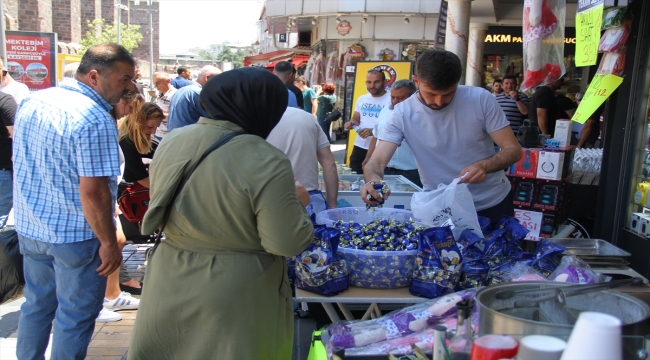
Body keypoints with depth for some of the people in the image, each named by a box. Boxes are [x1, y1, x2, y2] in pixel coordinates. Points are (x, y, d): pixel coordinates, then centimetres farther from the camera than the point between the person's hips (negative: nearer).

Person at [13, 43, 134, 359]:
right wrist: (109, 243, -16)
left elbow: (18, 161, 15)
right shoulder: (95, 119, -23)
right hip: (76, 236, -8)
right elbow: (93, 193, -26)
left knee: (36, 305, 23)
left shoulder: (31, 102, 4)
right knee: (76, 316, 9)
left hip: (29, 228, 8)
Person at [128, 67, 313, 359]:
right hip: (236, 298, -4)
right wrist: (298, 203, -2)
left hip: (170, 284, 5)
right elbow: (286, 243, -20)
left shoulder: (171, 141, -4)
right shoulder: (266, 161, -22)